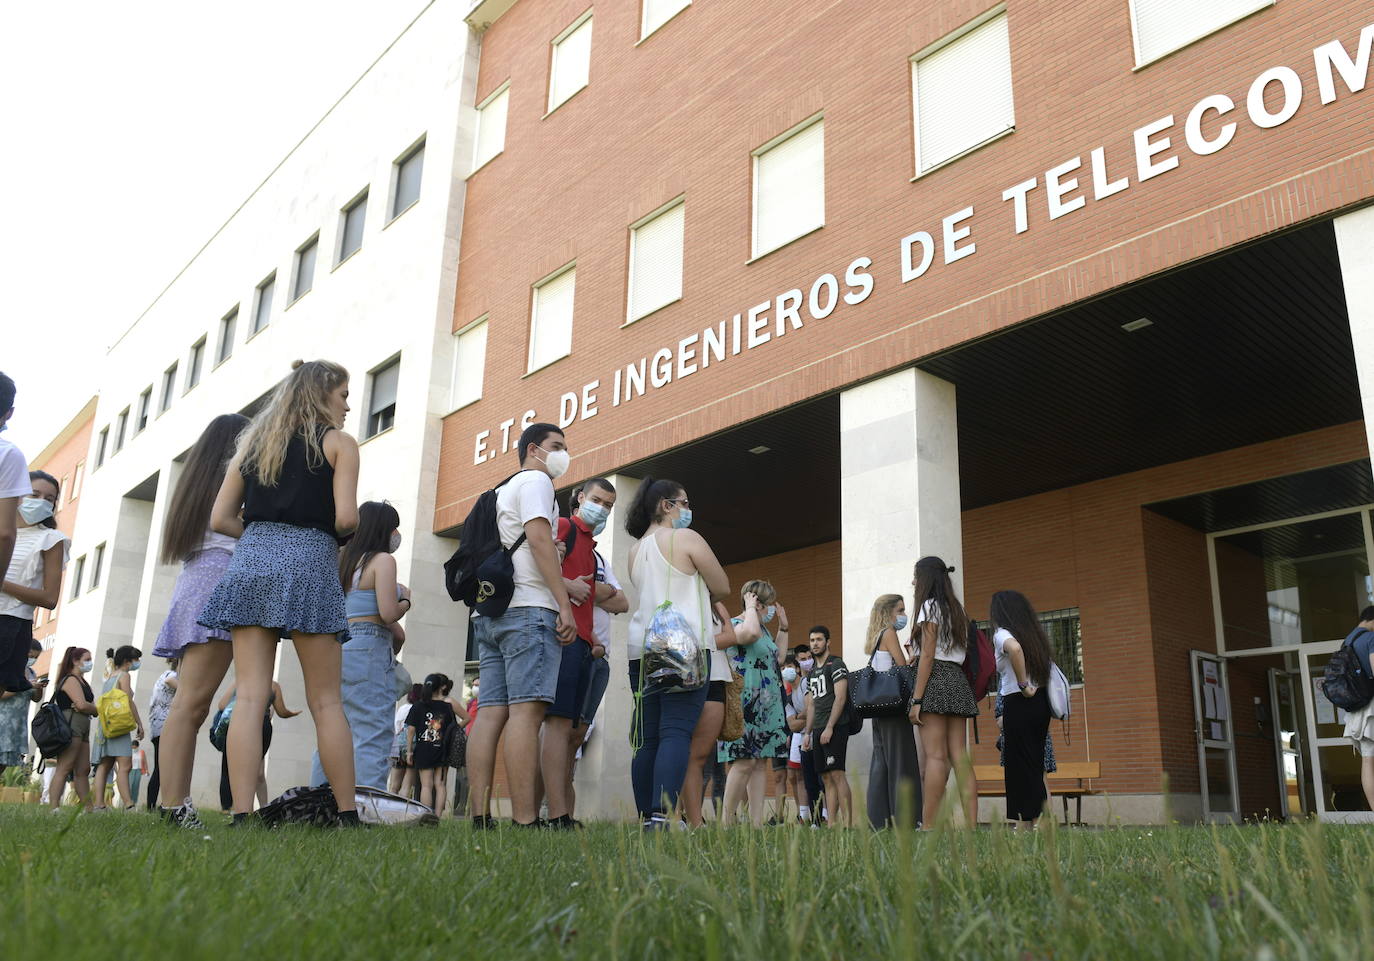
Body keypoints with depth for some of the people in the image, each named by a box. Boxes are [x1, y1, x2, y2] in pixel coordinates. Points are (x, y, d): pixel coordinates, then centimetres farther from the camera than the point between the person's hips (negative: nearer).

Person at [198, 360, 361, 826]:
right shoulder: (338, 442, 5)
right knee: (326, 702, 2)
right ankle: (348, 814, 4)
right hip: (310, 563, -4)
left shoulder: (253, 442, 19)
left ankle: (241, 816, -8)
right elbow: (346, 517, -7)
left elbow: (220, 518, 14)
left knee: (250, 697, -2)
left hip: (250, 560, 4)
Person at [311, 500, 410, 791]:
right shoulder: (382, 560, -5)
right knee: (373, 735, -8)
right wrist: (405, 600, 6)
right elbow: (388, 613, -14)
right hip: (369, 650, -8)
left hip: (337, 645, 8)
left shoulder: (343, 560, 18)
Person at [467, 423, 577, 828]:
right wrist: (565, 604, -15)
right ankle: (525, 822, -21)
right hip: (529, 609, -9)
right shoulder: (535, 480, 3)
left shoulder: (502, 491, 30)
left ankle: (480, 818, -5)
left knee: (491, 711, 0)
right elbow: (539, 537, -11)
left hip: (490, 612, 9)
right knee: (527, 710, -15)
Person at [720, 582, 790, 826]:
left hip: (767, 707, 9)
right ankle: (727, 821, -7)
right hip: (746, 704, -9)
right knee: (745, 761, -13)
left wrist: (783, 626, 26)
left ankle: (757, 822, 4)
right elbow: (750, 633, -33)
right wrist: (750, 607, -15)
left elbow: (778, 658, 31)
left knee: (761, 762, 4)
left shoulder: (763, 628, 20)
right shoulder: (736, 624, -8)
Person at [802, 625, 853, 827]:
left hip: (835, 727, -8)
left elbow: (840, 698, -13)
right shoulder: (813, 671, 21)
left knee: (837, 774, -15)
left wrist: (829, 728, -18)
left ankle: (848, 823, -17)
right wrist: (807, 733, 16)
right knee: (826, 778, 6)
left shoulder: (836, 665, -4)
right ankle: (831, 823, 6)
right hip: (818, 730, 8)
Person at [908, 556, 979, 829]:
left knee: (935, 756, -12)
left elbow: (928, 655, -10)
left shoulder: (930, 606, -3)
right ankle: (971, 824, -3)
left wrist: (916, 699, -12)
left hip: (936, 679, -8)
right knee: (959, 756, 2)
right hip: (958, 680, 8)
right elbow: (962, 653, 18)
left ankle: (928, 825, -15)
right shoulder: (957, 609, 22)